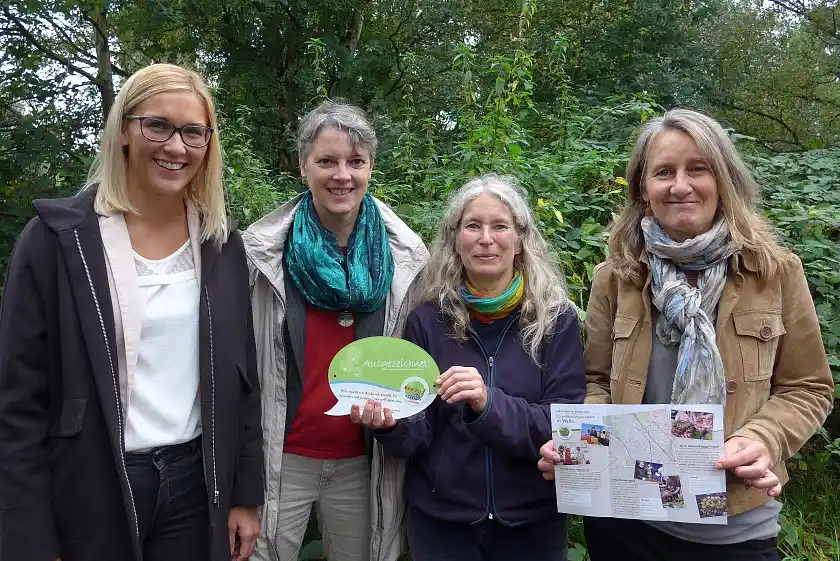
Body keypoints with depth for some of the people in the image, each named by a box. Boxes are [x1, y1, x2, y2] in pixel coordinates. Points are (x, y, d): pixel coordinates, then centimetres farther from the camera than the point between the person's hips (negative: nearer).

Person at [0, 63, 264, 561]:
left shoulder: (223, 244, 1)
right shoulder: (56, 237, -10)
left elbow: (242, 378, 4)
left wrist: (247, 496, 4)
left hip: (197, 483, 3)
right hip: (89, 492, -2)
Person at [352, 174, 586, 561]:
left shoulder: (557, 320, -7)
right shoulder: (428, 320, -4)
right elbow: (417, 434, -4)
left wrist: (488, 404, -29)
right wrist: (390, 424, -26)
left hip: (532, 521, 0)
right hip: (441, 520, 1)